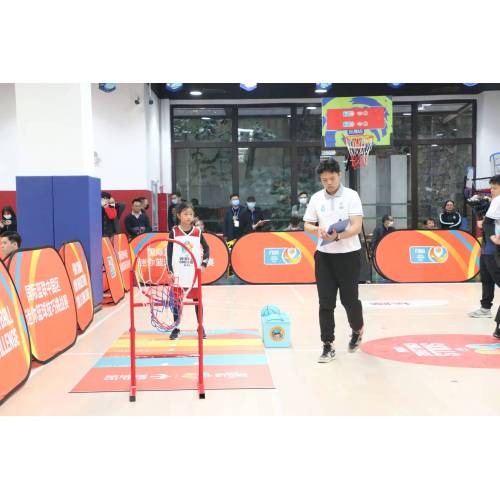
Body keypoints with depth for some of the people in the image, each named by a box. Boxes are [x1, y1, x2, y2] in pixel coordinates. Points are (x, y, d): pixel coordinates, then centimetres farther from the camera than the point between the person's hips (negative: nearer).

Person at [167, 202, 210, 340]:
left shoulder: (197, 232, 0)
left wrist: (204, 264, -3)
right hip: (178, 273, -1)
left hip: (194, 273, 1)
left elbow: (206, 248, 8)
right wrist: (170, 270, -8)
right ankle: (176, 328, 16)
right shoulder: (174, 232, -3)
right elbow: (169, 252, -2)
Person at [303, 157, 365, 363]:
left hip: (349, 255, -2)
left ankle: (357, 330, 37)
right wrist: (317, 229, -14)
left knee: (349, 299, 7)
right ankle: (328, 346, 8)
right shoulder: (316, 198, 5)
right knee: (326, 303, 0)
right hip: (324, 255, 3)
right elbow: (307, 225, 9)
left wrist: (338, 236, -30)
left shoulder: (351, 196, -6)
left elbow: (357, 227, -13)